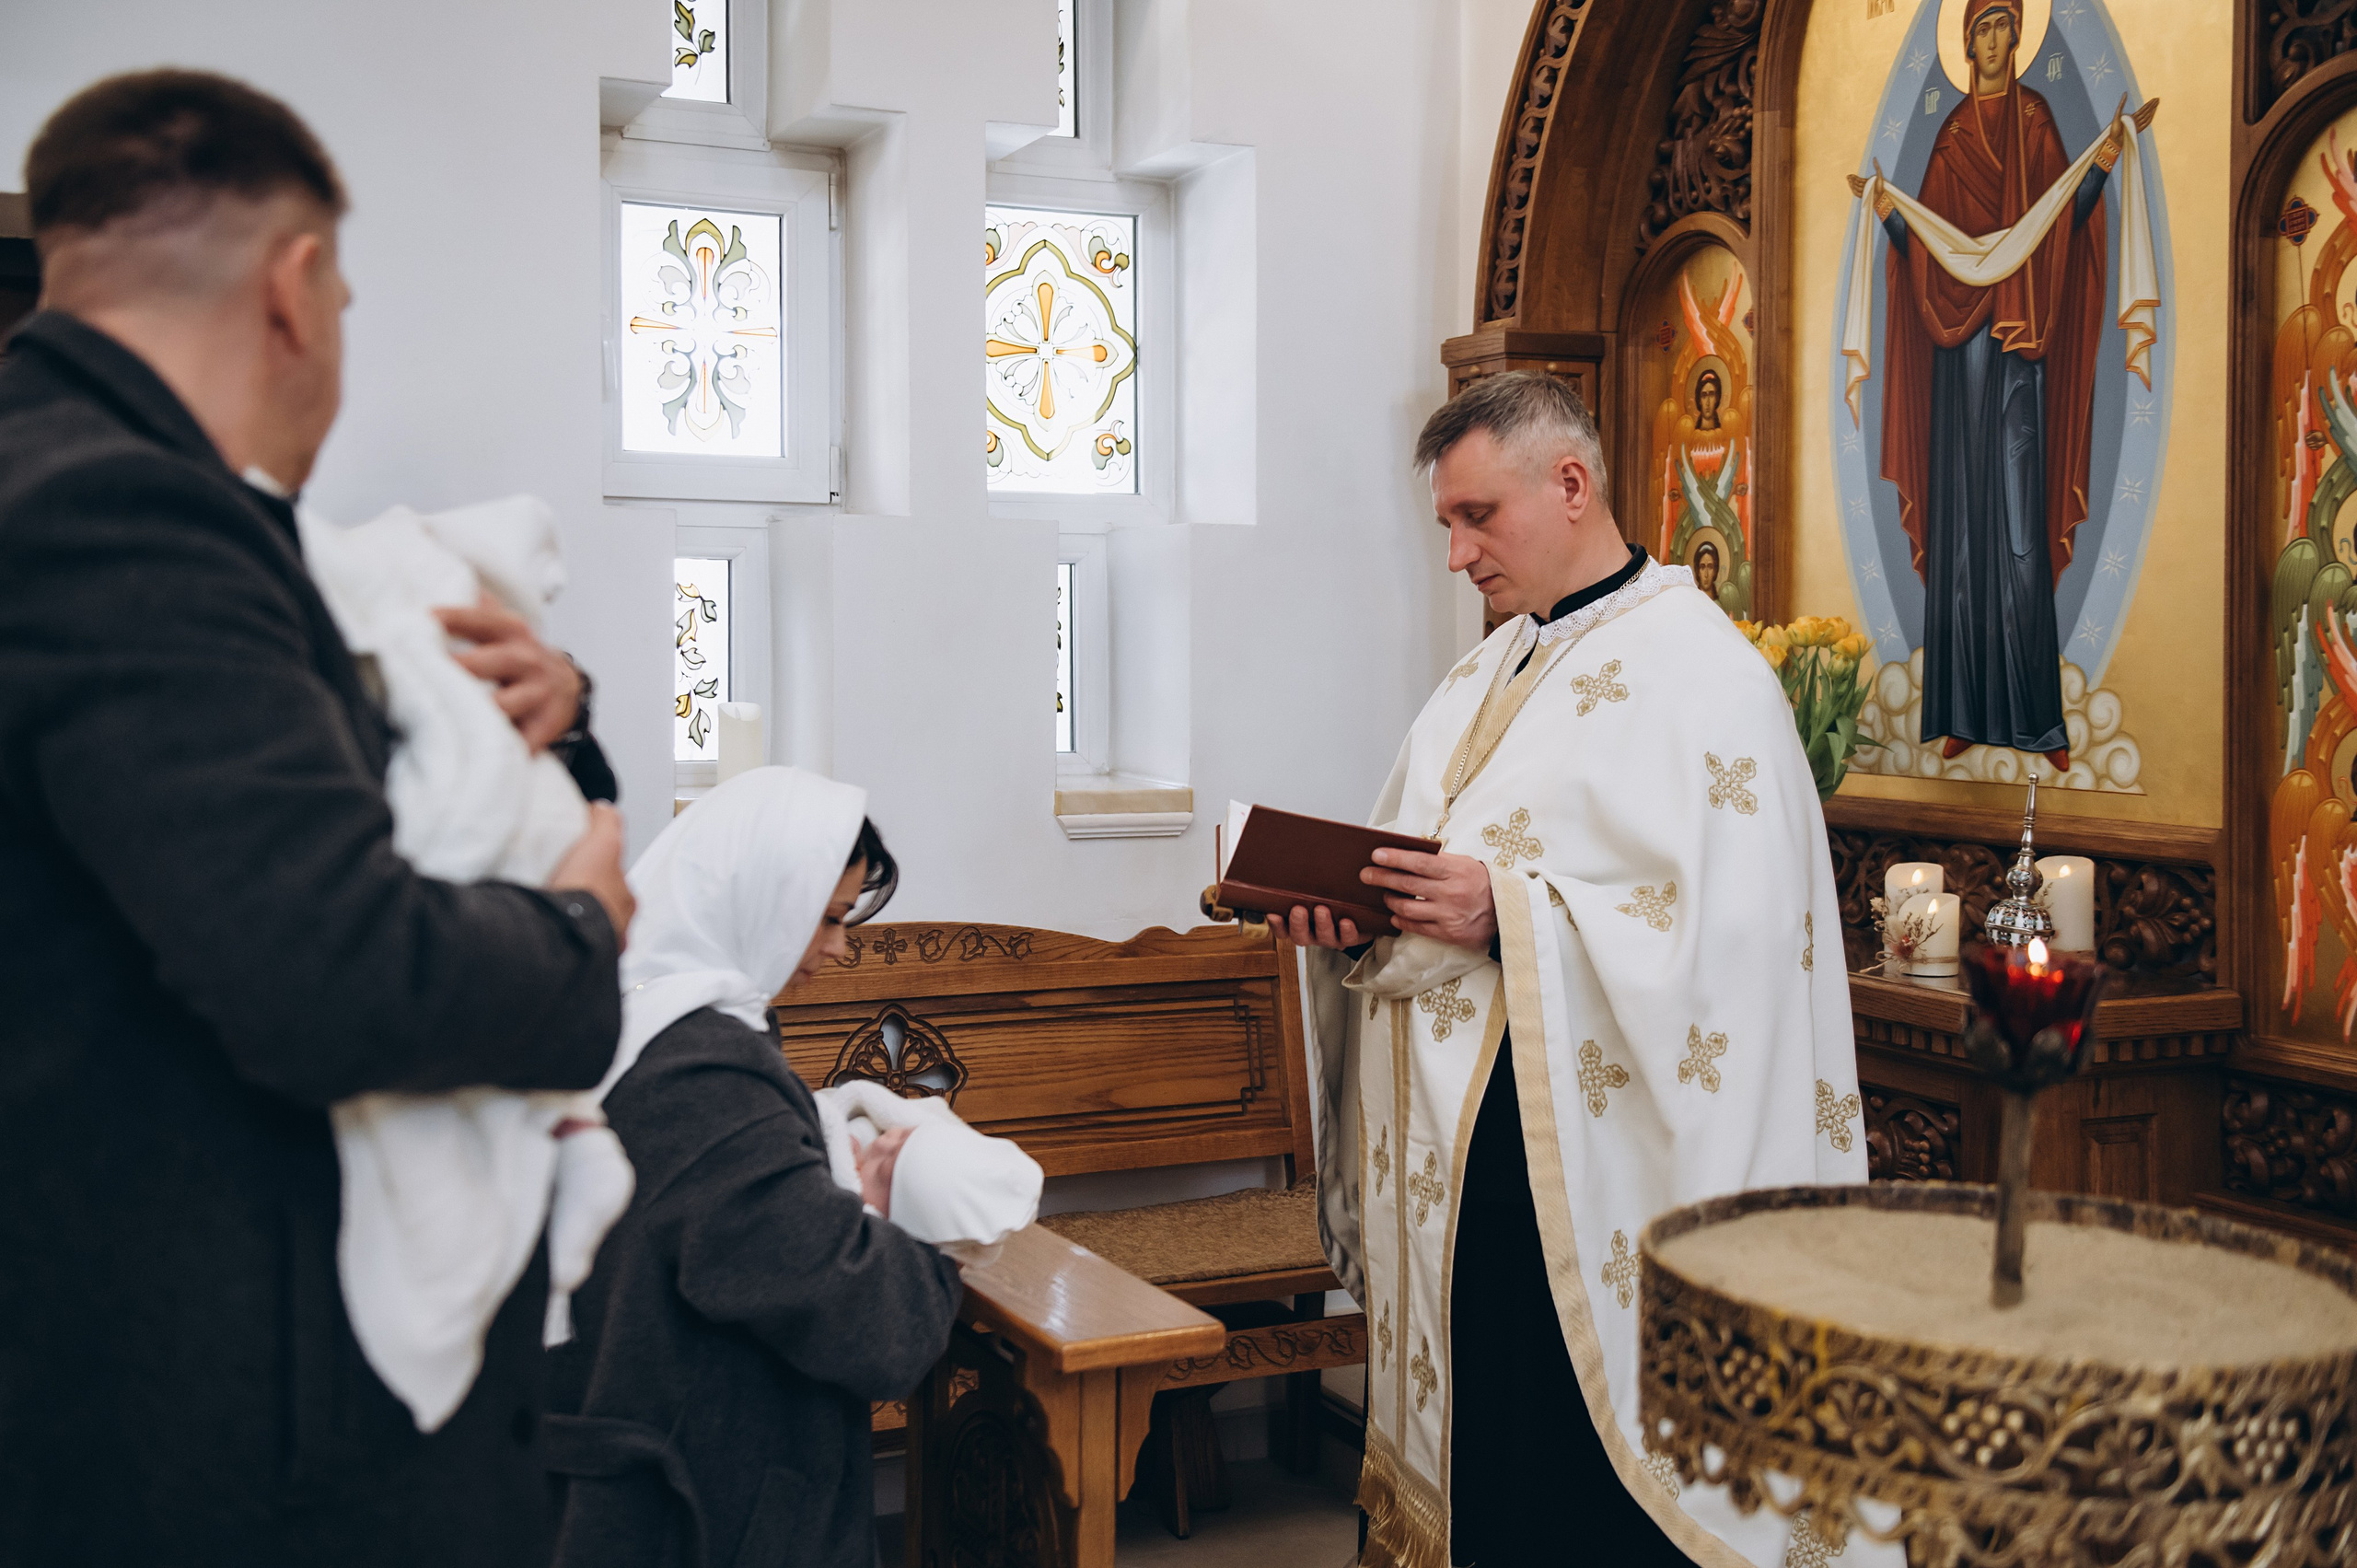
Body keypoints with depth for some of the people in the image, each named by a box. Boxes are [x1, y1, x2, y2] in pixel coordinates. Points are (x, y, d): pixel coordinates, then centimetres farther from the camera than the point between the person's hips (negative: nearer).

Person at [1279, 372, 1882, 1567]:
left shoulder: (1698, 673, -11)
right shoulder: (1496, 667, 16)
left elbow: (1725, 934, -20)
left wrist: (1508, 917, -25)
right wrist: (1352, 915, -1)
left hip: (1582, 1172, -8)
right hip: (1448, 1142, 8)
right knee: (1461, 1450, 15)